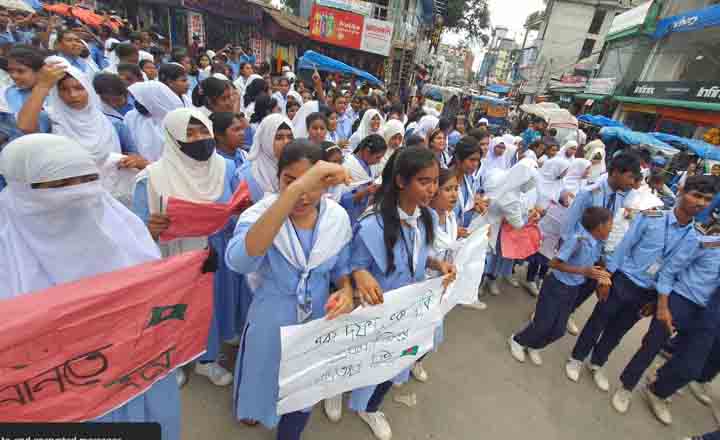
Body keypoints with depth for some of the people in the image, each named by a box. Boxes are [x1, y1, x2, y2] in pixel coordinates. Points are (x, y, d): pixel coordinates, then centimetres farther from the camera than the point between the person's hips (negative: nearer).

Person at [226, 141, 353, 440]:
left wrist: (346, 292, -20)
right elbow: (238, 260, -44)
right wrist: (293, 190, -52)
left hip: (318, 322, 2)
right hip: (271, 323, -2)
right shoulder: (261, 212, -21)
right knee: (267, 385, 25)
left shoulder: (338, 217, -11)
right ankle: (256, 407, 61)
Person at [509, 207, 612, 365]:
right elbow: (554, 263, -28)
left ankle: (533, 346, 39)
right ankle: (517, 340, 31)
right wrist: (583, 271, -30)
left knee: (559, 330, 13)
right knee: (542, 325, 3)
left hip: (573, 290, 8)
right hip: (556, 286, -7)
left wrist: (600, 276, -7)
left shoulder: (598, 243, -3)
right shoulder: (577, 240, -28)